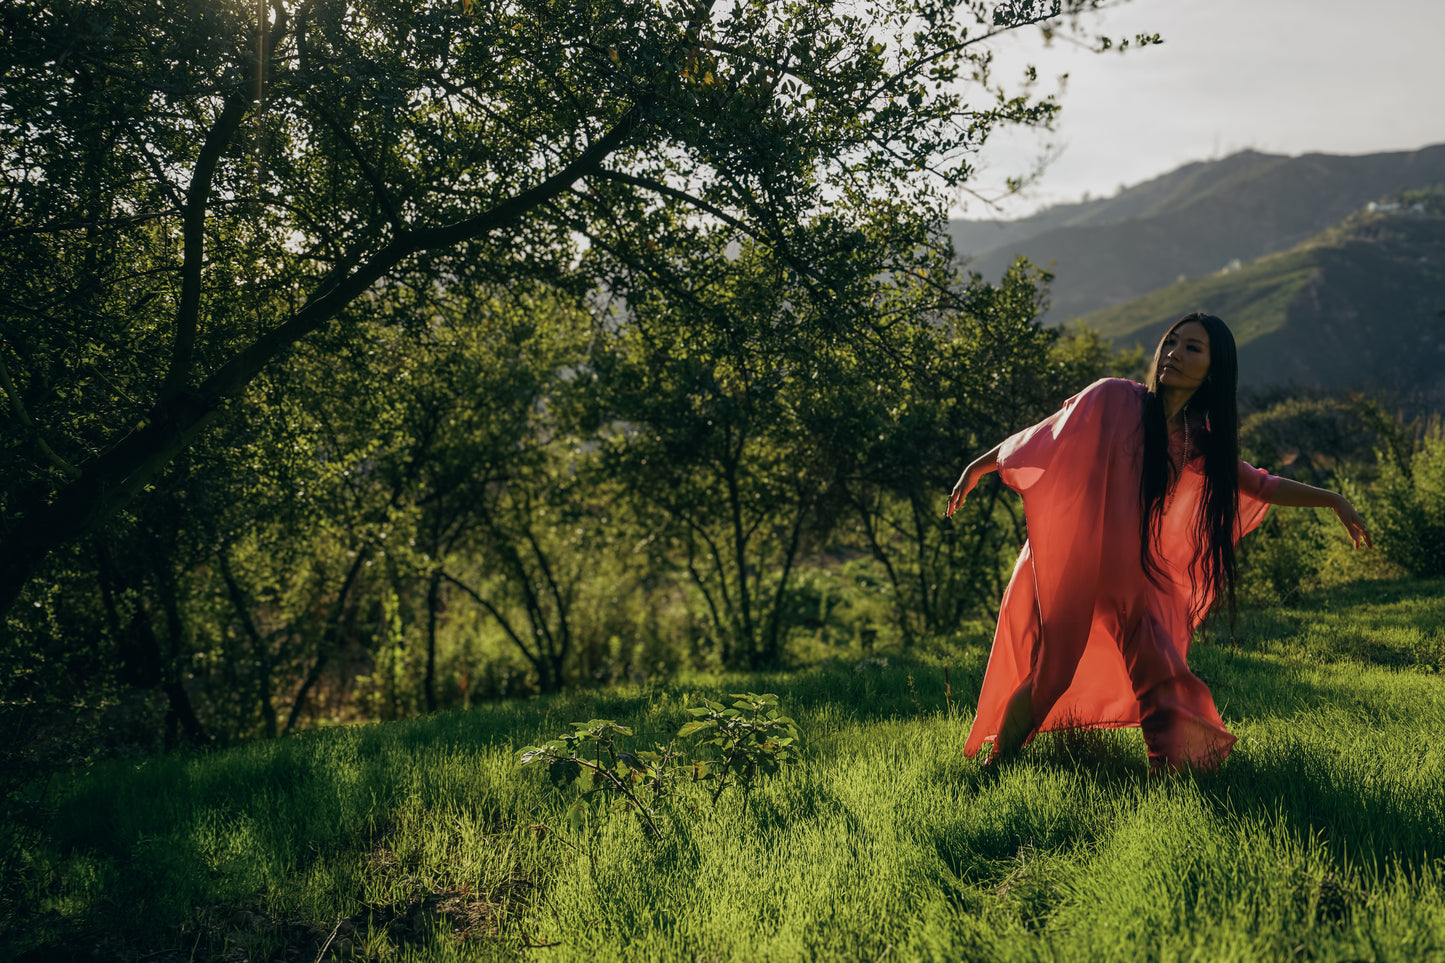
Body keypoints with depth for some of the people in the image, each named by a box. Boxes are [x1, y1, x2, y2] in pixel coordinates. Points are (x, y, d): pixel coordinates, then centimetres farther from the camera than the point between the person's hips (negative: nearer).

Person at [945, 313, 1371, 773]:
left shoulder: (1199, 445, 4)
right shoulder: (1114, 400, -10)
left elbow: (1261, 486, 15)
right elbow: (1041, 436, -1)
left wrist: (1332, 499, 8)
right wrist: (978, 466, 4)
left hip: (1135, 578, 4)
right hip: (1066, 563, -4)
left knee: (1163, 685, -5)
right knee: (1049, 676, -9)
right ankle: (993, 766, 11)